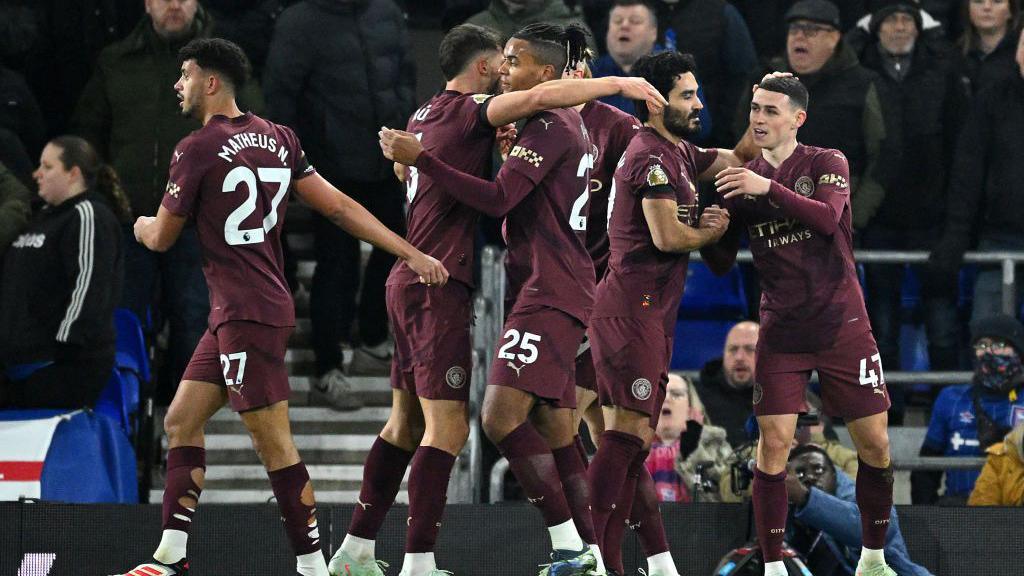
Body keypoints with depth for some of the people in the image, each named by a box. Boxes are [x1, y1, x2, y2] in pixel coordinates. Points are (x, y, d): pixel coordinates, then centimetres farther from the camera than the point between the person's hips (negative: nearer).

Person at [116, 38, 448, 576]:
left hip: (247, 314, -9)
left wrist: (141, 225, 23)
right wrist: (412, 254, 8)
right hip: (235, 314, 9)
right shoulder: (278, 139, 11)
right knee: (181, 423, 12)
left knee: (275, 446, -7)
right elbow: (340, 207, 7)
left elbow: (160, 238, -2)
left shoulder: (197, 149, -12)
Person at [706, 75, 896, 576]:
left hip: (841, 324, -1)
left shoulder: (827, 163, -2)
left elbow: (829, 218, -22)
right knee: (773, 441, -11)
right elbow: (723, 263, 9)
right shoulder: (742, 181, 6)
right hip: (781, 328, 2)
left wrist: (770, 189, -29)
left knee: (874, 443, 0)